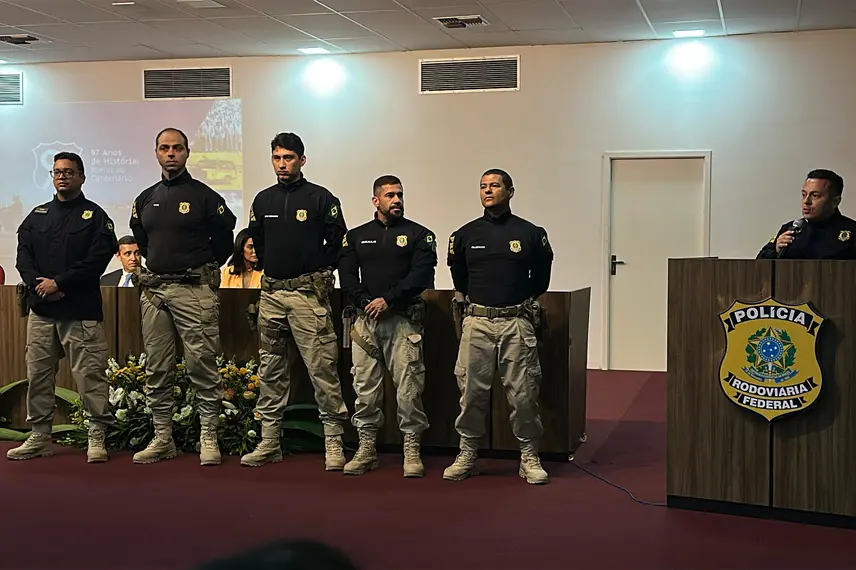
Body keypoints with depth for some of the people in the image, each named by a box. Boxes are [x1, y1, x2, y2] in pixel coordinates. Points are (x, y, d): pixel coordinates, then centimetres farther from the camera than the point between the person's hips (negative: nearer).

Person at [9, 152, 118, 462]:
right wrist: (39, 285, -9)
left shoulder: (95, 215, 3)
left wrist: (59, 283, -14)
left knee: (89, 374, -6)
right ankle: (39, 437, 16)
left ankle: (97, 437, 0)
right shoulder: (37, 215, 17)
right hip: (41, 308, 5)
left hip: (81, 310, -5)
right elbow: (23, 256, 10)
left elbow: (99, 258, -9)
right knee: (38, 373, 7)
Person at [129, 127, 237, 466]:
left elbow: (225, 241, 6)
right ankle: (162, 440, 16)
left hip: (194, 291, -5)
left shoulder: (204, 196, 0)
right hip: (154, 290, 5)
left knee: (202, 367, -6)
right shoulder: (145, 199, 14)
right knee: (157, 370, 7)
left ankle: (208, 439, 1)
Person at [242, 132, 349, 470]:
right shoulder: (263, 201, 11)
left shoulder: (320, 198, -3)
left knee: (322, 369, -7)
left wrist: (320, 274, 1)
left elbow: (338, 240, -1)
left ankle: (334, 443, -1)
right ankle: (269, 442, 18)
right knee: (270, 370, 9)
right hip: (271, 293, 5)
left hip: (308, 293, -5)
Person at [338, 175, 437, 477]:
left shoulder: (419, 234, 4)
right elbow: (347, 275, 6)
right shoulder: (356, 236, 13)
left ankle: (412, 450, 5)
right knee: (365, 387, 5)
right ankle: (366, 449, 15)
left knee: (409, 387, -4)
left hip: (404, 320, -3)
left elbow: (422, 275, -7)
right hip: (366, 319, 3)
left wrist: (388, 300, -15)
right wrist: (366, 302, -10)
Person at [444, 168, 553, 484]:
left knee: (523, 393, 0)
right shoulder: (465, 234, 6)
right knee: (472, 392, 4)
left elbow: (540, 279, 13)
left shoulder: (530, 233, 3)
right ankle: (466, 455, 15)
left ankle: (529, 456, 12)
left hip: (517, 323, -1)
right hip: (477, 322, 1)